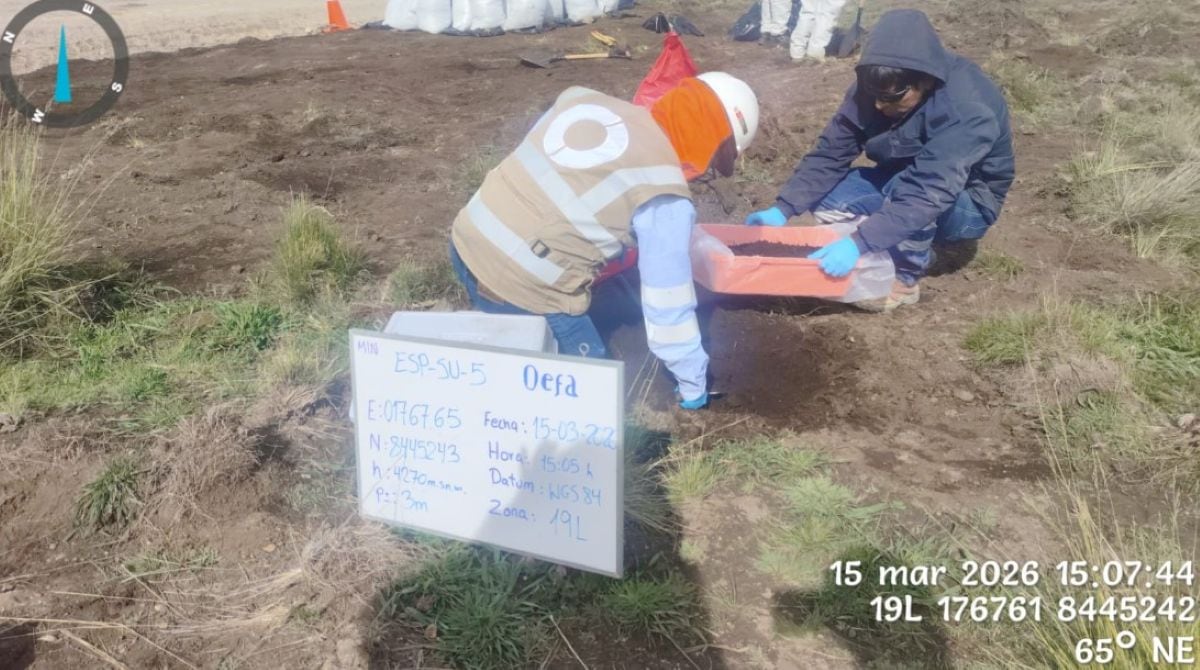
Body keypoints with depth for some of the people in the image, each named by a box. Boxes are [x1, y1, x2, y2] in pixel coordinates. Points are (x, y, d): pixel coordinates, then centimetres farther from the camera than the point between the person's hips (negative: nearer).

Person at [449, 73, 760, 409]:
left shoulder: (583, 99, 6)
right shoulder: (663, 196, -12)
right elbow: (668, 300, -6)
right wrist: (694, 384, 9)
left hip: (467, 239, 8)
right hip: (522, 290, -7)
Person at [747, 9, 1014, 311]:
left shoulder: (967, 110, -35)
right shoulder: (875, 87, -17)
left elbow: (927, 195, -44)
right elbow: (830, 153, -17)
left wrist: (859, 243, -53)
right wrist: (783, 209, -29)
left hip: (967, 204, -6)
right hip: (900, 183, 6)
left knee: (905, 187, -37)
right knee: (827, 200, -15)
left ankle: (905, 277, -14)